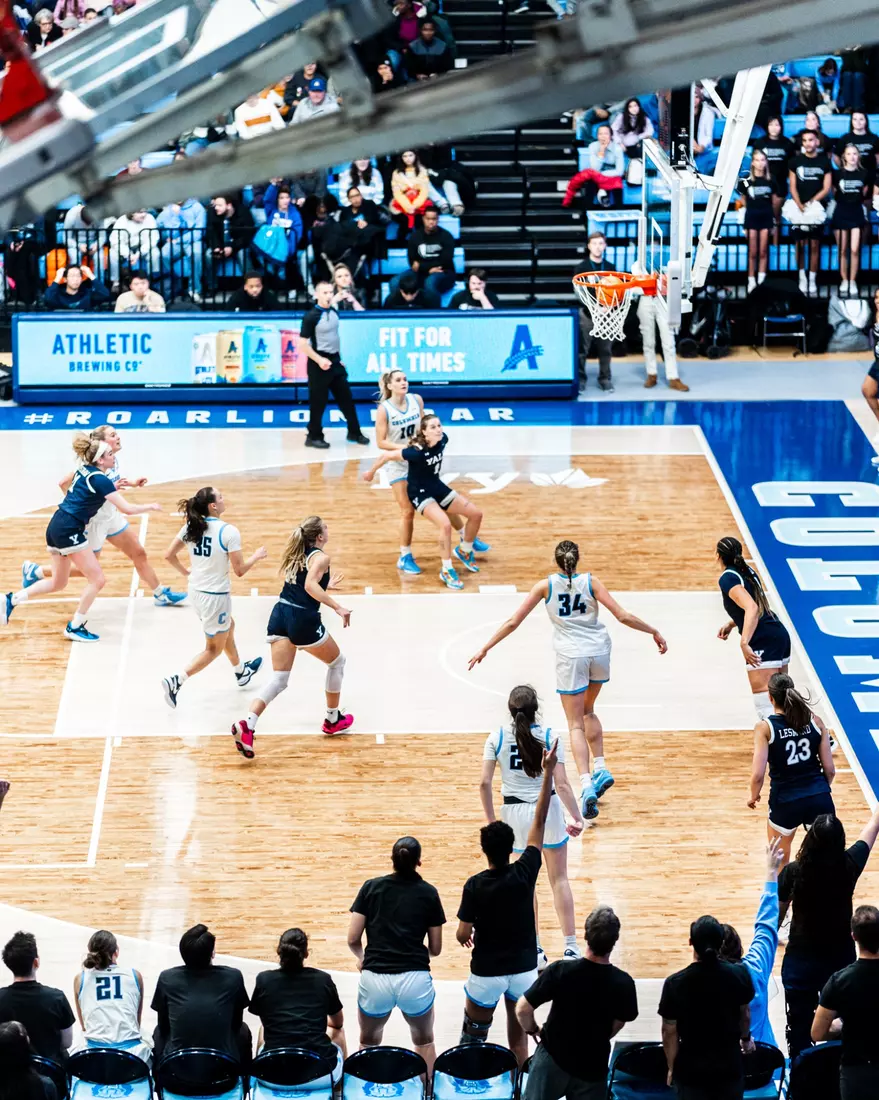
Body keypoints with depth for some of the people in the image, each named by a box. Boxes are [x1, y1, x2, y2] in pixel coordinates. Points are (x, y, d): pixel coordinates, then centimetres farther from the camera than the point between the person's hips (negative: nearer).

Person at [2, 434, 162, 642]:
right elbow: (127, 509, -17)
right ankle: (75, 627, 5)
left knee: (58, 583, 20)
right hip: (69, 531, -9)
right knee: (97, 580, -2)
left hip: (56, 526, 9)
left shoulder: (84, 470, 10)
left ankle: (11, 600, 15)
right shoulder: (101, 480, -15)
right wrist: (150, 507, 0)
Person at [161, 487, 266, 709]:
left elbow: (169, 555, 1)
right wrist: (256, 556, 2)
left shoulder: (191, 527, -4)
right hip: (215, 597, -7)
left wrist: (186, 572, 19)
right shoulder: (229, 532, -22)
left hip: (196, 591, 7)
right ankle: (176, 681, -4)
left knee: (228, 627, 32)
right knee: (214, 648, 10)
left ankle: (241, 672, 51)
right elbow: (239, 570, -17)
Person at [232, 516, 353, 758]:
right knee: (337, 662, 20)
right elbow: (310, 587, -24)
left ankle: (247, 725, -21)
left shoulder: (296, 553, 16)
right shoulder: (321, 557, -8)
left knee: (279, 679, 2)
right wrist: (337, 608, -26)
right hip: (303, 621, -7)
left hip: (280, 615, 7)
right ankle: (333, 720, 29)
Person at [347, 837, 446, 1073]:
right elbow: (435, 948, 9)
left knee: (369, 1043, 26)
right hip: (415, 978, 0)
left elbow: (352, 939, 3)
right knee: (424, 1041, 26)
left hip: (375, 977, 0)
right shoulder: (429, 893, 5)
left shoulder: (371, 887, 5)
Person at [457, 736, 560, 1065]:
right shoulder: (525, 873, -13)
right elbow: (539, 822, -8)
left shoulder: (476, 885, -17)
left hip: (487, 972, -2)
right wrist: (548, 772, -6)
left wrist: (465, 934, 12)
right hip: (523, 968, 2)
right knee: (518, 1037, 12)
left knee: (473, 1037, 13)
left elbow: (463, 935, -13)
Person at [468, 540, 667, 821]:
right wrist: (654, 632, 6)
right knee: (588, 711, 27)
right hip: (599, 652, 2)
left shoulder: (546, 585, -3)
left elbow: (513, 622, -2)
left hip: (571, 657, -2)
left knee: (576, 725, 1)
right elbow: (623, 616, -6)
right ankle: (600, 769, 17)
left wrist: (484, 649, 5)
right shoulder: (590, 582, -3)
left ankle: (587, 785, -17)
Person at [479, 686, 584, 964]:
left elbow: (484, 783, -9)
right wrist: (577, 817, -5)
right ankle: (571, 946, 8)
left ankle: (535, 947, 22)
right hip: (547, 810, -1)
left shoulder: (497, 737, -7)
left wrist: (491, 820, 1)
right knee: (559, 879, 10)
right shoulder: (549, 737, -11)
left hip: (515, 813, 1)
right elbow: (562, 785, -14)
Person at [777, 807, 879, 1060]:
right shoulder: (849, 866, -15)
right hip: (840, 959, 2)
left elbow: (775, 916, -6)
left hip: (800, 961, -2)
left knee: (800, 1030, 10)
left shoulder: (793, 873, -19)